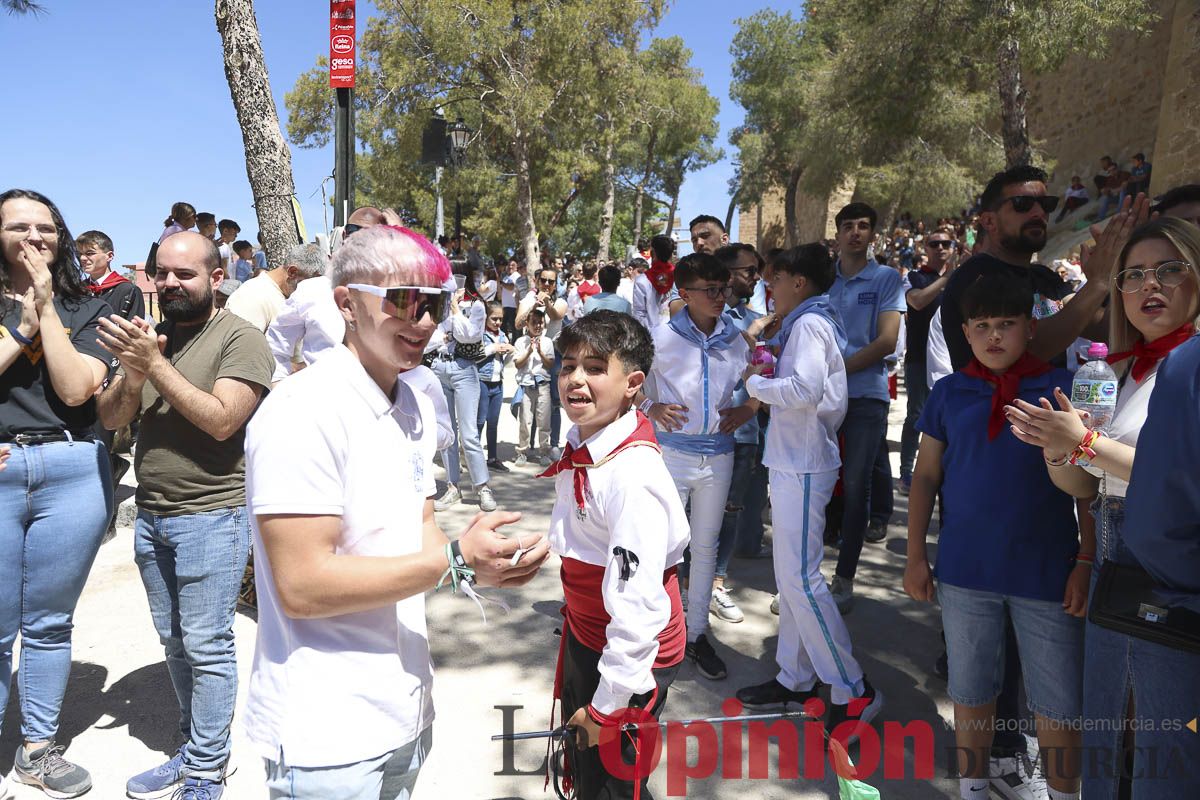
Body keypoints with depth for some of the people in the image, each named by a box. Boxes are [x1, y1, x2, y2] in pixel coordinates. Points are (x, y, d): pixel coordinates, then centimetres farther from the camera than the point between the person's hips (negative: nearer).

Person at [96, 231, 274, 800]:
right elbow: (110, 418, 7)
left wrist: (156, 365, -22)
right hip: (150, 514, 7)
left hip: (210, 517, -7)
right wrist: (132, 377, -13)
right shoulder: (147, 334, 10)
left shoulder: (240, 338, -11)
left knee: (206, 646, 1)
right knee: (174, 641, 16)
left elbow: (222, 420, -21)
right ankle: (194, 747, 32)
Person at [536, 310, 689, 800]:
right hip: (583, 635, 8)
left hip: (629, 656, -8)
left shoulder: (633, 474, -31)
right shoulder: (579, 450, -2)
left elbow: (636, 606, -29)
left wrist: (608, 706, -21)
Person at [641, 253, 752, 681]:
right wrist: (651, 407, -13)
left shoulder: (737, 339, 3)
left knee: (706, 547, 12)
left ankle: (697, 634, 26)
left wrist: (746, 410, -2)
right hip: (672, 450, -3)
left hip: (718, 455, 3)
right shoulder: (662, 337, -6)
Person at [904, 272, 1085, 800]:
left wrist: (1086, 562, -5)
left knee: (1058, 701, 9)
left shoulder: (1063, 388, -3)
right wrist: (915, 556, 2)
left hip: (1047, 573, -1)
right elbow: (925, 475, 5)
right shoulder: (949, 392, 2)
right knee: (971, 689, 15)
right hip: (965, 570, 2)